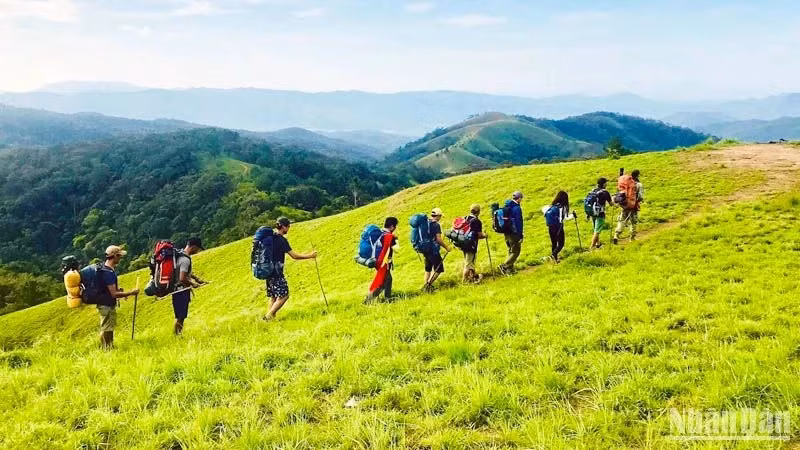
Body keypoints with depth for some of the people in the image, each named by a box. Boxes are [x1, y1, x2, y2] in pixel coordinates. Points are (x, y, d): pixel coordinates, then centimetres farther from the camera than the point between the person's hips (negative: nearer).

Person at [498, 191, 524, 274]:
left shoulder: (506, 207, 9)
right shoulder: (517, 208, -16)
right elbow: (518, 223, -18)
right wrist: (520, 236, -15)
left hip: (507, 233, 8)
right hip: (514, 233, -8)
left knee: (511, 251, 17)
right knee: (516, 252, 0)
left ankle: (510, 269, 18)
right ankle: (504, 266, -9)